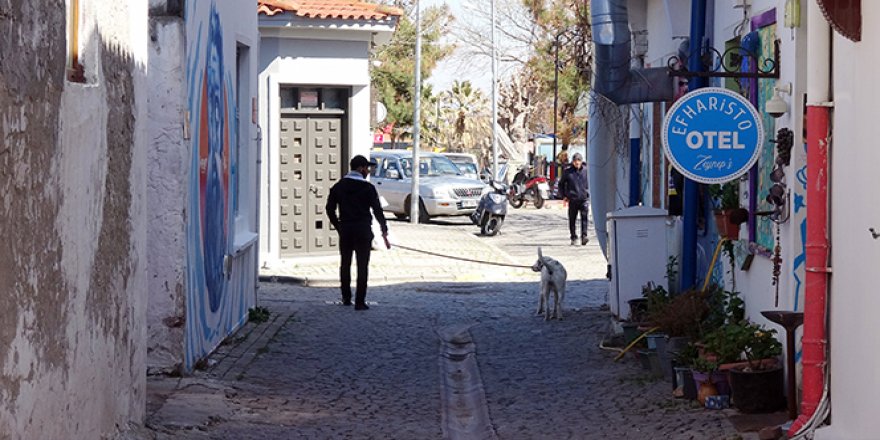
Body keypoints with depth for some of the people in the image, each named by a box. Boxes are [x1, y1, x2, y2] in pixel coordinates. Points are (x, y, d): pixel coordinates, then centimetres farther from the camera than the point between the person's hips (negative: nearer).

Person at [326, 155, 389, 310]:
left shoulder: (339, 186, 5)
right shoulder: (368, 188, -7)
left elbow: (330, 208, 6)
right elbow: (377, 210, -9)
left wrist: (338, 226, 14)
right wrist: (384, 232, -5)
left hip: (345, 229, 4)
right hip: (363, 230, -4)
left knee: (345, 264, 16)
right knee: (362, 266, -1)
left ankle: (346, 298, 22)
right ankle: (359, 301, -4)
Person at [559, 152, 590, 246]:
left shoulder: (586, 171, 5)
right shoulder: (567, 172, 4)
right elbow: (561, 184, 14)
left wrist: (589, 194, 7)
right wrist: (564, 196, 5)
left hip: (584, 199, -1)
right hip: (572, 199, 1)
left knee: (584, 217, -13)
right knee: (572, 220, 4)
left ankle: (584, 236, -16)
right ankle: (574, 238, 14)